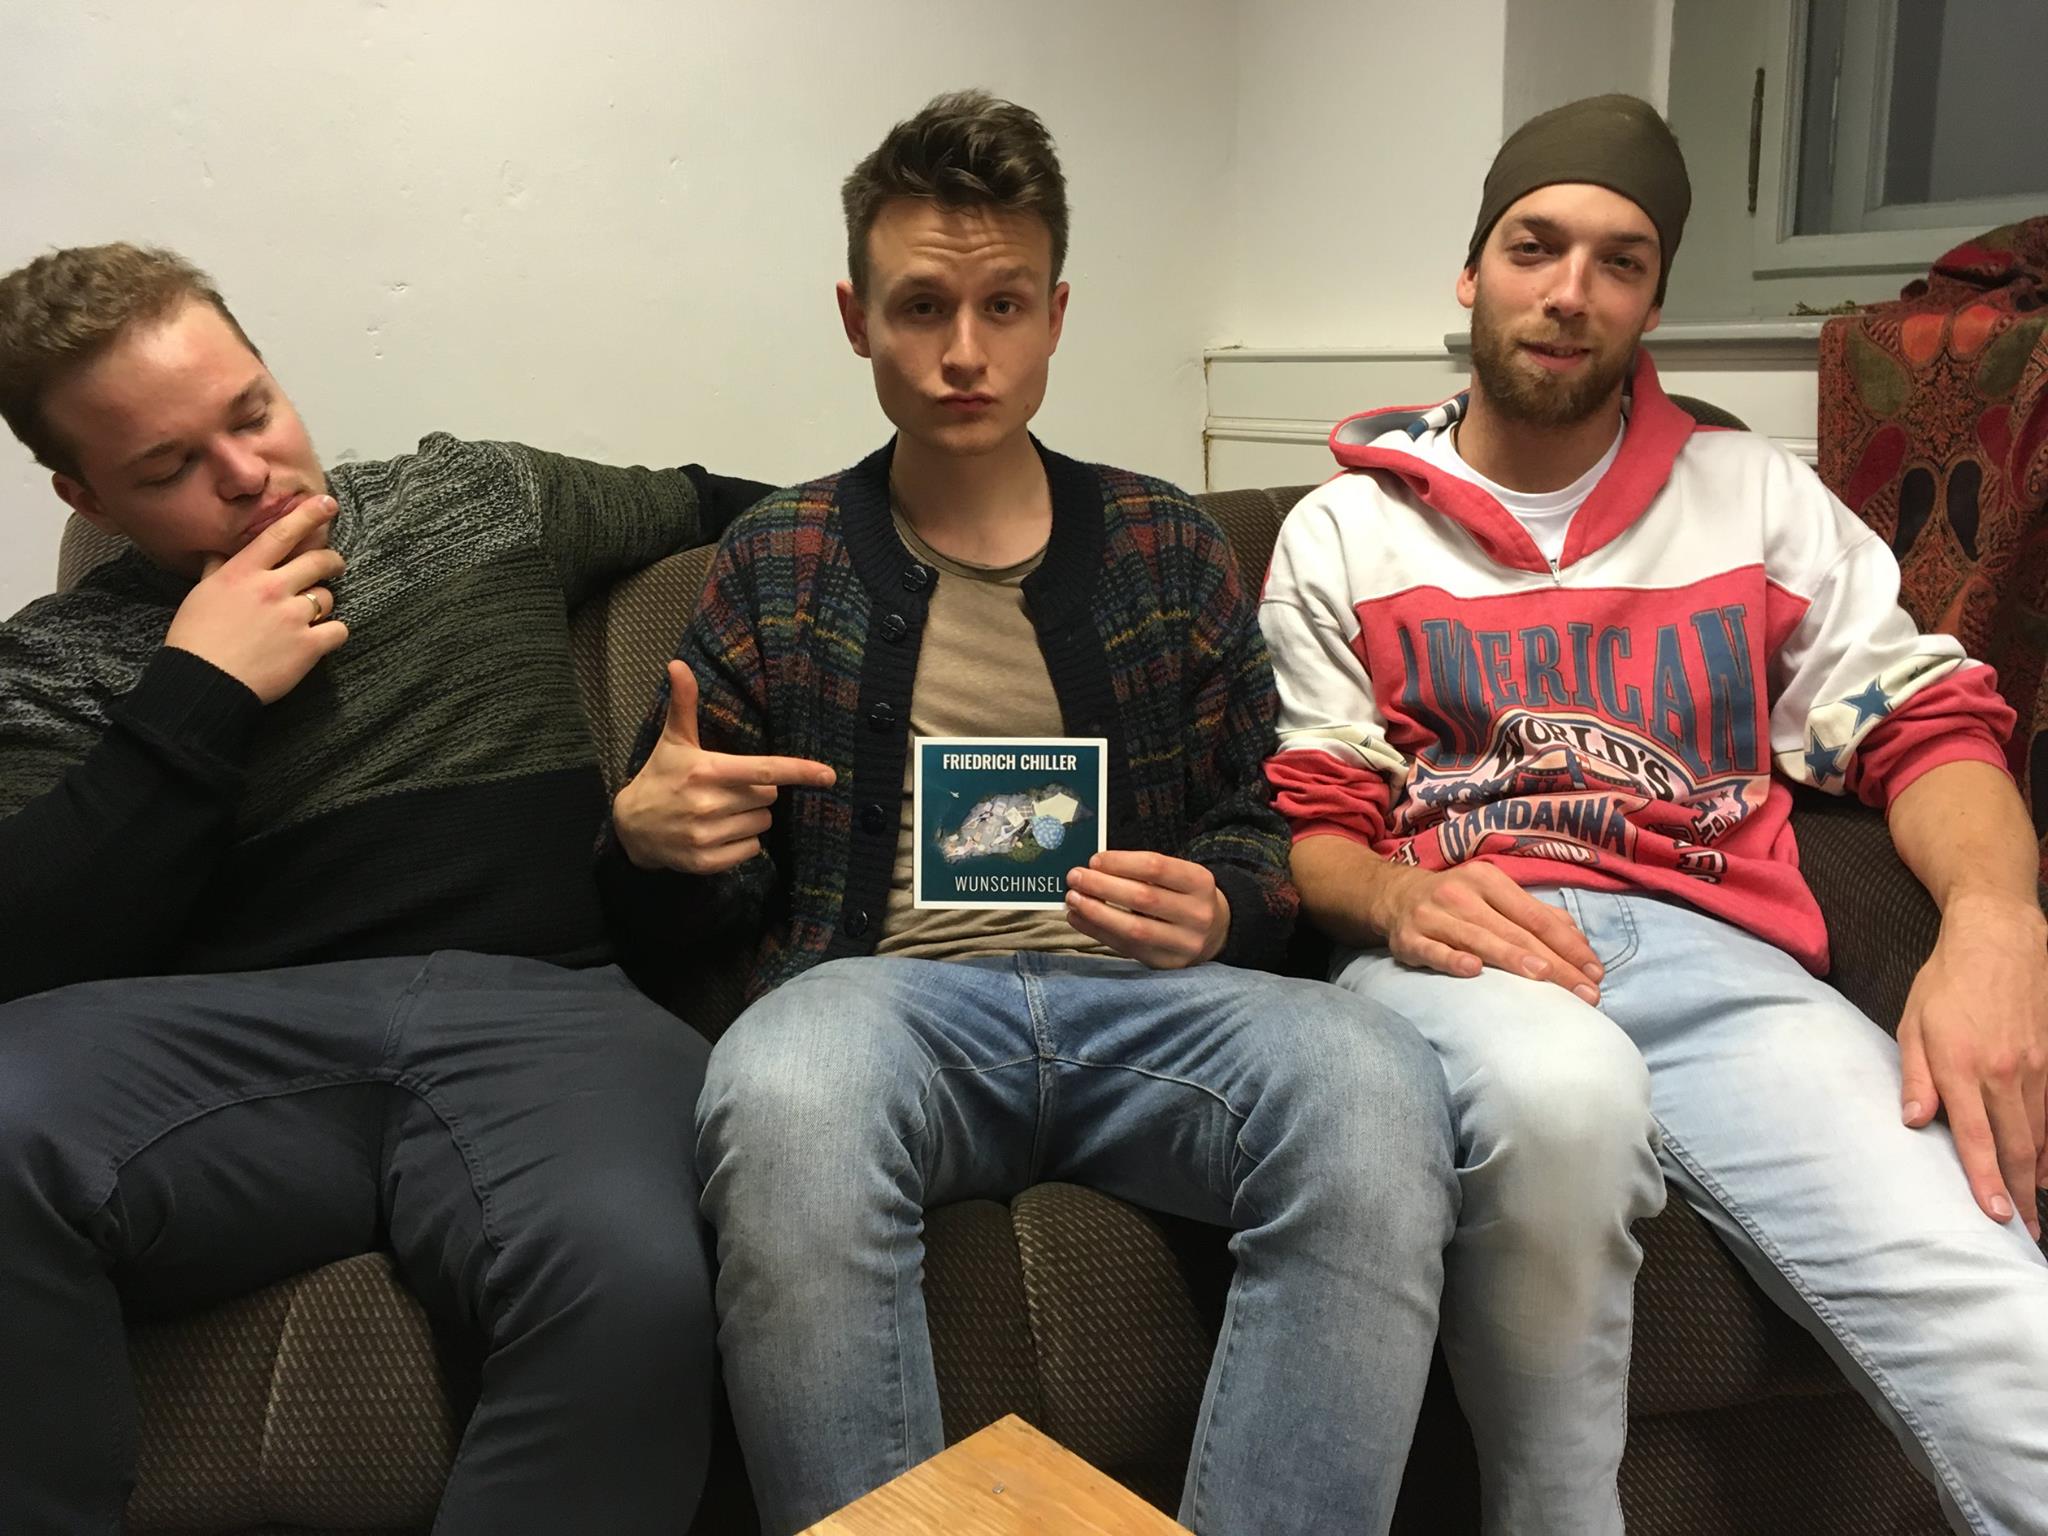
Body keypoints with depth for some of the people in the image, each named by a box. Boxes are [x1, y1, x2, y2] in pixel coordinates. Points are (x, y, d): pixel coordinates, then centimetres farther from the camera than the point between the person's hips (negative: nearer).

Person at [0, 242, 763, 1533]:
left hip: (539, 1008, 0)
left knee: (632, 1285, -36)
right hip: (239, 1033, 1)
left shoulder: (484, 496, 20)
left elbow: (718, 510, 35)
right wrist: (194, 701, -3)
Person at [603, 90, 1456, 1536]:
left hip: (1141, 991, 1)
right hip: (888, 986, 0)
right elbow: (706, 898, 16)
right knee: (786, 1097, -37)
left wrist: (1216, 911, -7)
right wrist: (645, 842, -7)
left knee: (1374, 1084, -31)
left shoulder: (1170, 545, 15)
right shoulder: (776, 559, 13)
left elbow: (1266, 830, 16)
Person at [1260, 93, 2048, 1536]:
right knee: (1561, 1086, -38)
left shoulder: (1760, 497, 19)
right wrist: (1393, 896, -15)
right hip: (1462, 952, 0)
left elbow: (1927, 719, 12)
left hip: (1714, 953, 1)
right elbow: (1310, 822, 9)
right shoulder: (1343, 530, 14)